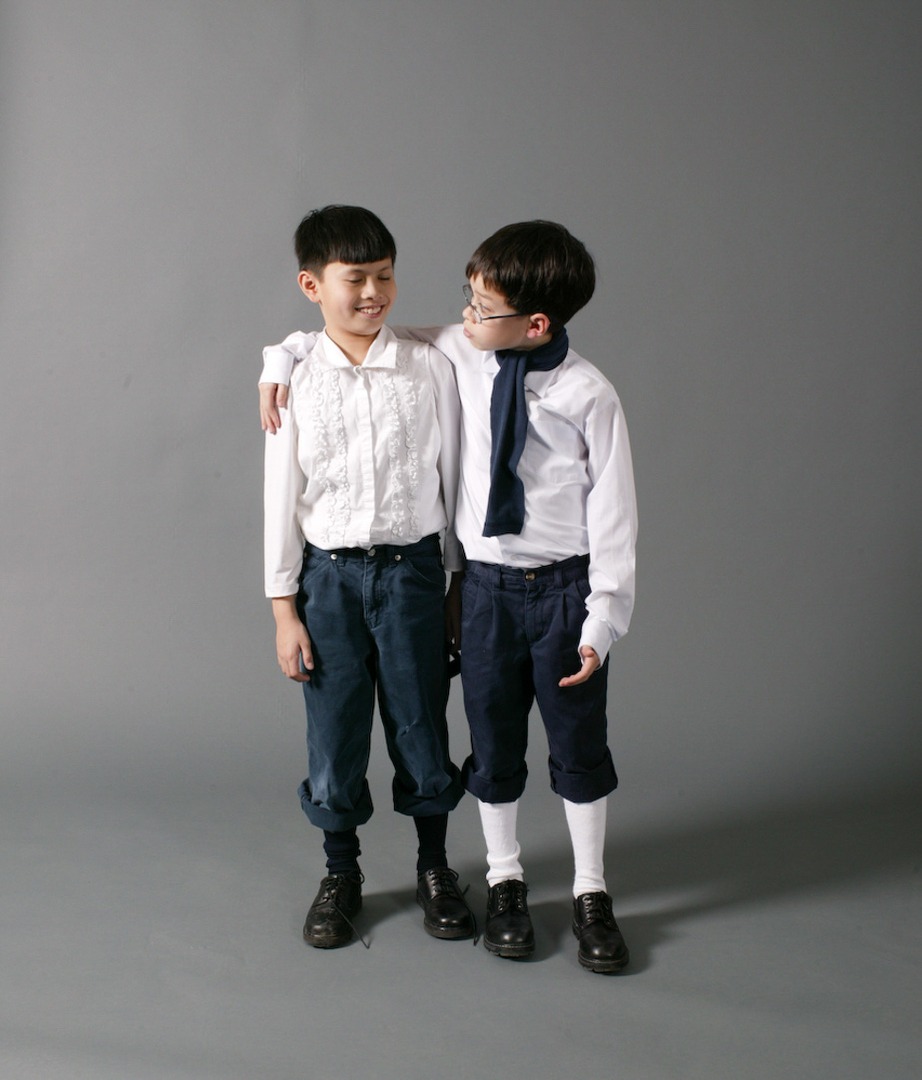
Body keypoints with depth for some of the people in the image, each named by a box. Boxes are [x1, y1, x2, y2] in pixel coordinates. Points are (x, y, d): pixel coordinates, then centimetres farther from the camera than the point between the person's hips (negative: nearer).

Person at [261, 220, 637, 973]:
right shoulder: (458, 354, -3)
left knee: (580, 747, 10)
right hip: (486, 582, 3)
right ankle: (505, 882, 33)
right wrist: (286, 356, 4)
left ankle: (591, 894, 28)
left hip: (564, 586, -3)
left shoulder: (588, 395, -14)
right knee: (494, 747, 13)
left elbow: (613, 512, -10)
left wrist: (604, 621, -11)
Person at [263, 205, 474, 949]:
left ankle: (434, 867, 31)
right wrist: (285, 609, 0)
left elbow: (454, 475, 3)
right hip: (330, 574, 0)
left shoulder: (429, 369, -3)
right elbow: (282, 497, 1)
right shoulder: (297, 381, -2)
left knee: (421, 724, 9)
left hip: (412, 568, 0)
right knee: (333, 734, 8)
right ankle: (341, 874, 30)